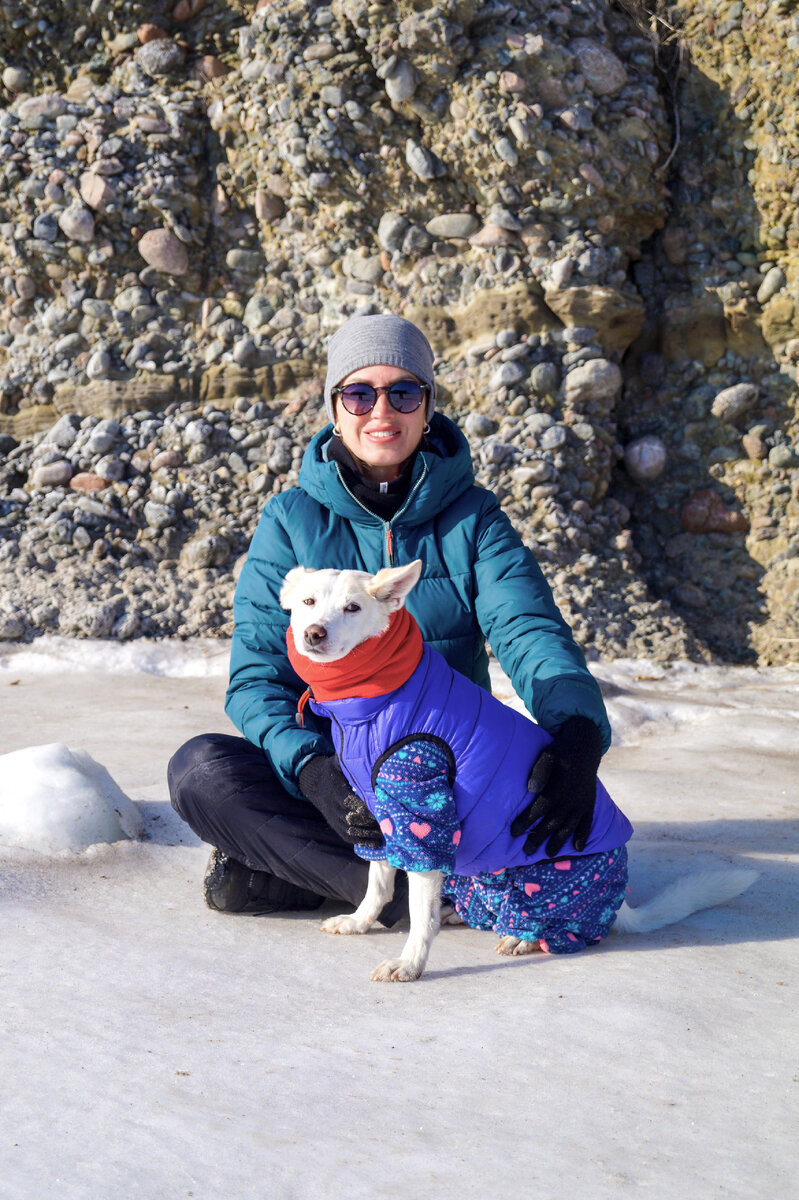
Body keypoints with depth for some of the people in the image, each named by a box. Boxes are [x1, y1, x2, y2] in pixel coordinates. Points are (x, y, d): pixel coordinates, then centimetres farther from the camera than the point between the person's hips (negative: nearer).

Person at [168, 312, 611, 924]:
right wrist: (311, 768, -30)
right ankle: (405, 889, -26)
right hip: (326, 767, 0)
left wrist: (578, 733, -37)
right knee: (200, 768, -28)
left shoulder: (473, 517, -1)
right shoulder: (290, 521, -3)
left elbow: (531, 632, -15)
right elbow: (257, 674, -9)